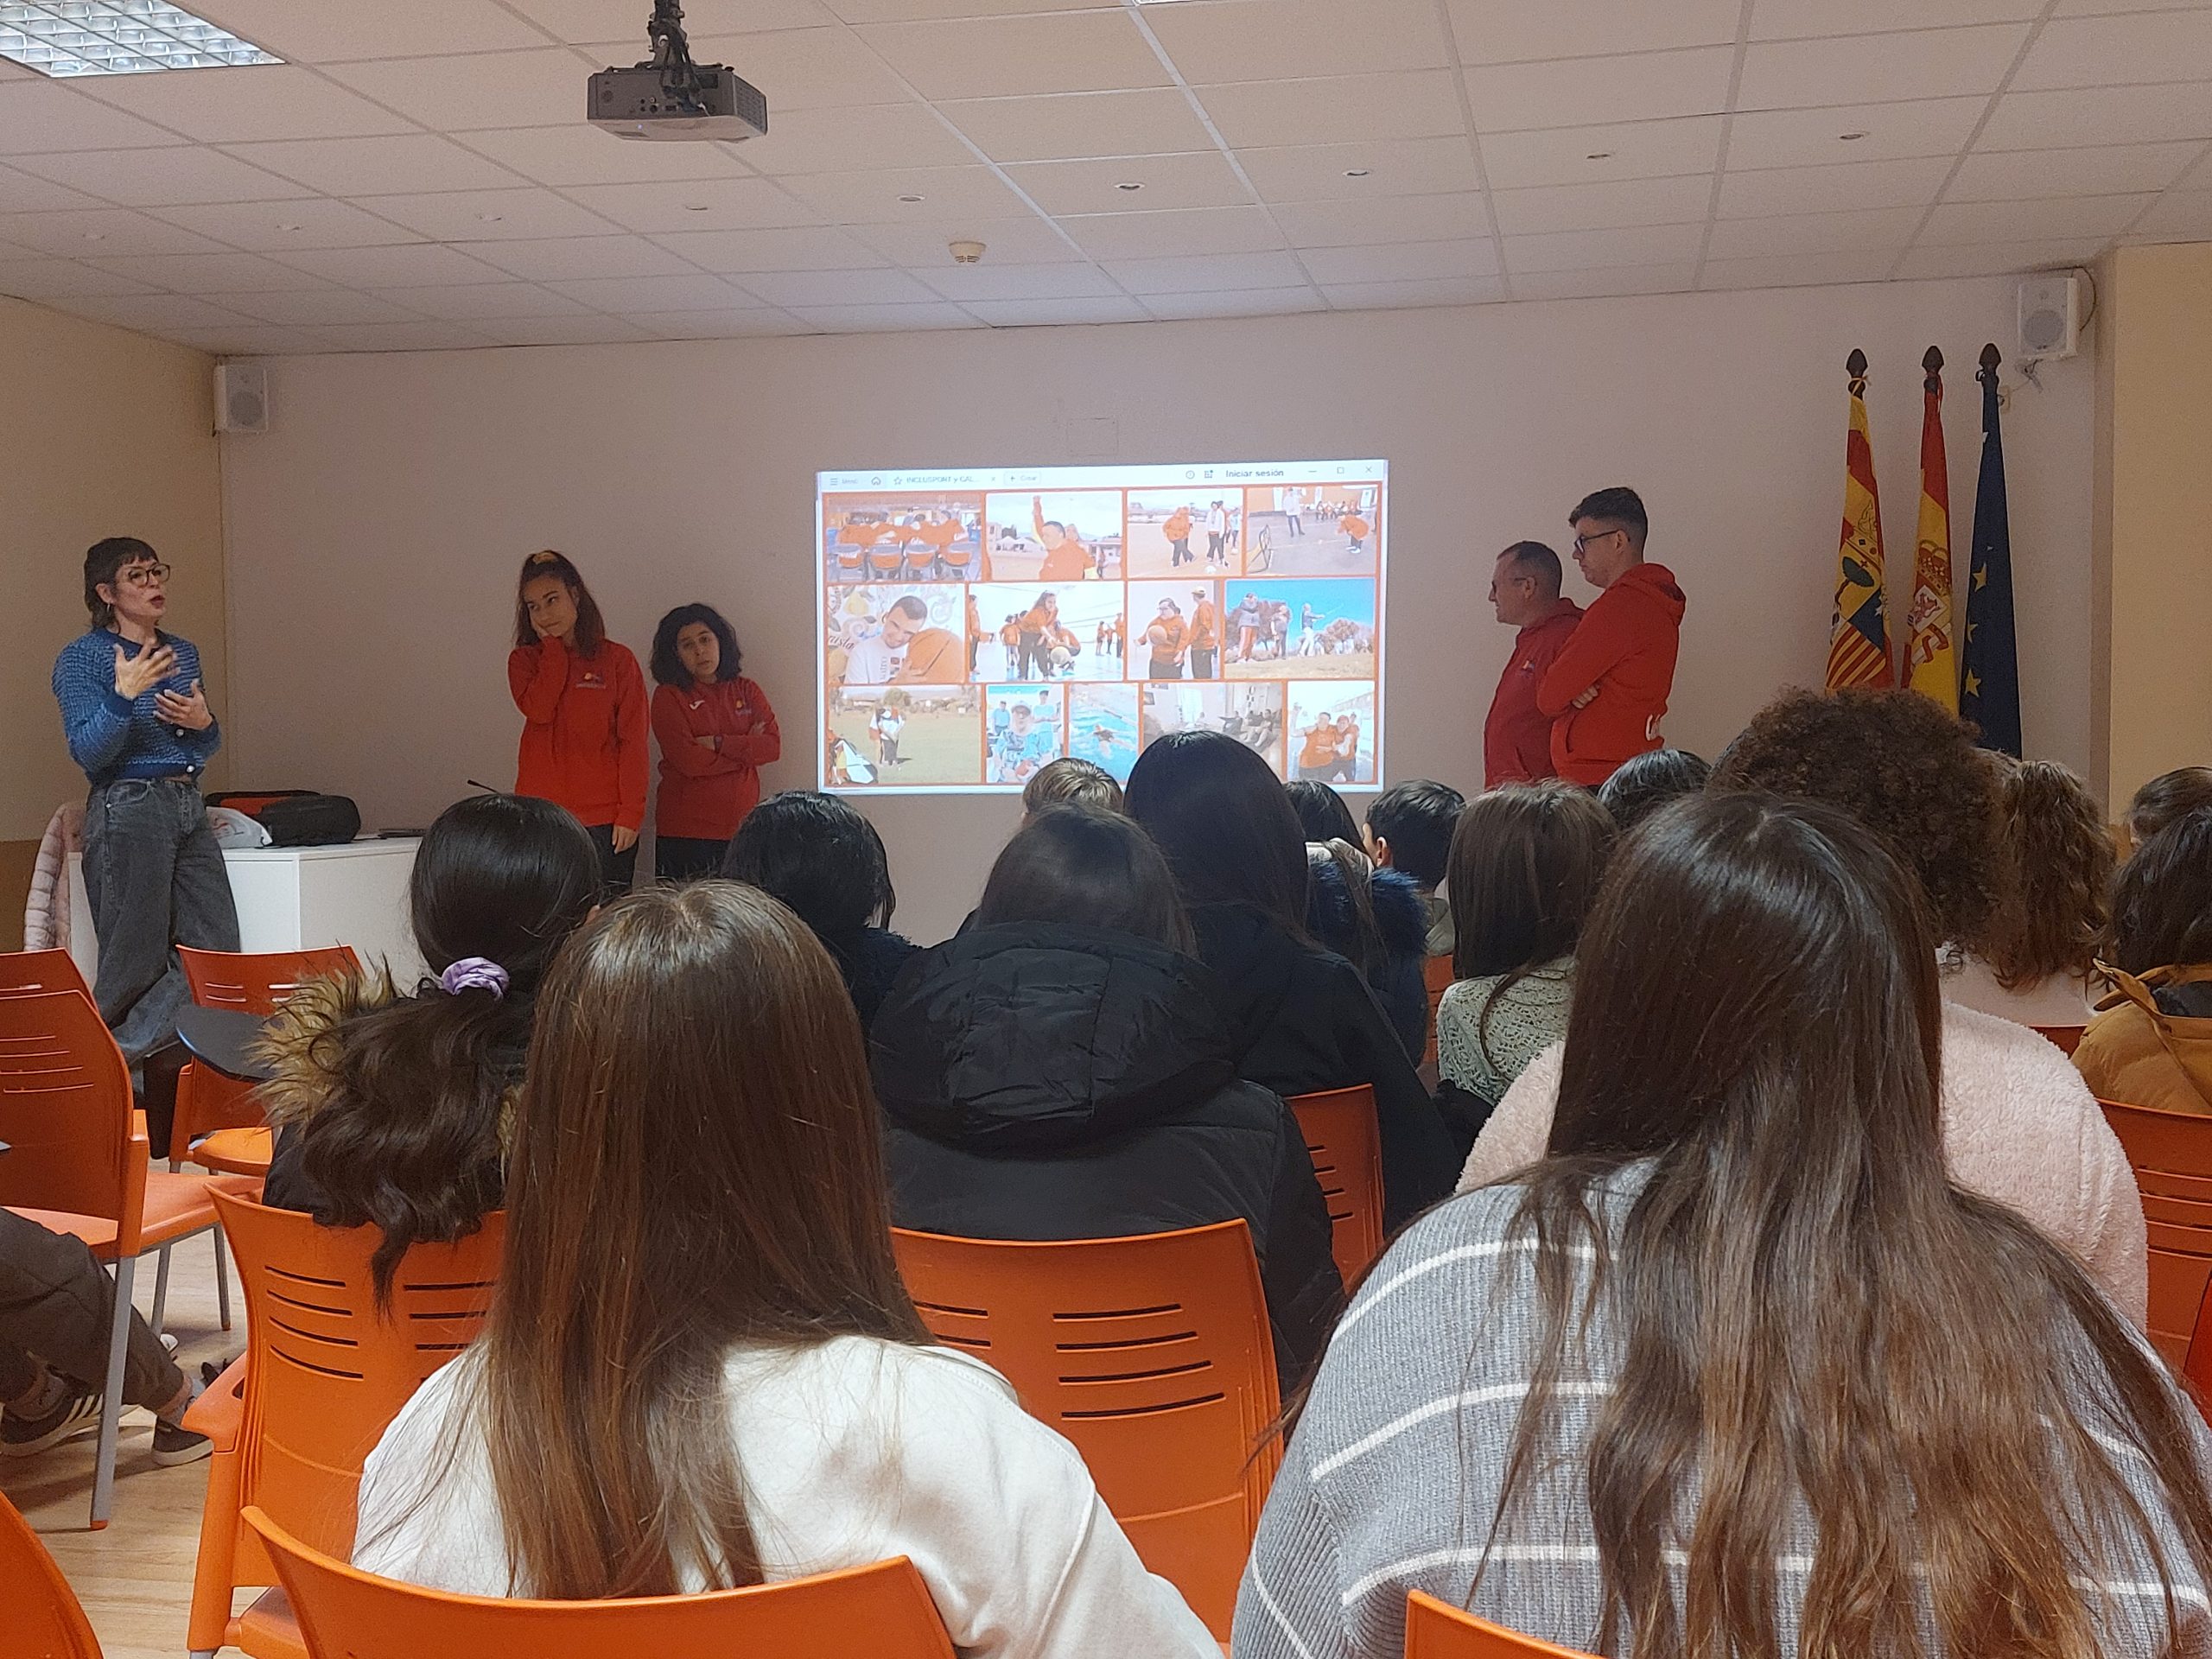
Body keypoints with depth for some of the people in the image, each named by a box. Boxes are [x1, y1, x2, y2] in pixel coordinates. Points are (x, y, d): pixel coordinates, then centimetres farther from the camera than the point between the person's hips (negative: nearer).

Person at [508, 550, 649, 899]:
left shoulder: (617, 659, 5)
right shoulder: (524, 660, 11)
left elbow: (633, 741, 1)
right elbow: (538, 708, -10)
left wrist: (630, 814, -6)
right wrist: (553, 647, -2)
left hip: (603, 820, -2)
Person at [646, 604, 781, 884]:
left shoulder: (746, 691, 12)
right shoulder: (668, 696, 0)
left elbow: (774, 746, 0)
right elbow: (688, 761, -12)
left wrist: (718, 744, -10)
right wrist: (746, 748, -2)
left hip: (742, 829, 3)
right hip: (684, 833, -3)